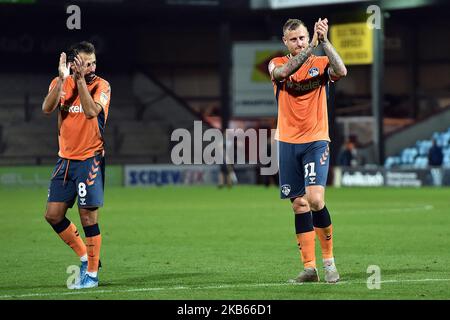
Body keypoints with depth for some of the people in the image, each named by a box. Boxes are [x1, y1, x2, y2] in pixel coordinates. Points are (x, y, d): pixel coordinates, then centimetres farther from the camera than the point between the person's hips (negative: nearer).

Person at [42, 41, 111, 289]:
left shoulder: (101, 86, -6)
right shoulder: (60, 83, 4)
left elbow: (91, 111, -24)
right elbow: (47, 108, -13)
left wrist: (80, 79, -23)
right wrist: (62, 79, -22)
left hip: (90, 159, -5)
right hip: (65, 159, 5)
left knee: (88, 216, -6)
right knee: (53, 214, 4)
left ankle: (91, 273, 4)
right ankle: (84, 257, 22)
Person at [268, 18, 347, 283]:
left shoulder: (321, 63, 2)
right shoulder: (277, 64, 4)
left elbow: (341, 72, -19)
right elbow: (283, 72, -21)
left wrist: (324, 41, -25)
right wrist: (312, 46, -28)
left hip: (316, 141, -2)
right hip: (288, 143, 2)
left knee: (315, 199, -17)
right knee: (299, 204, 3)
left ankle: (329, 260, -2)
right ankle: (310, 268, 7)